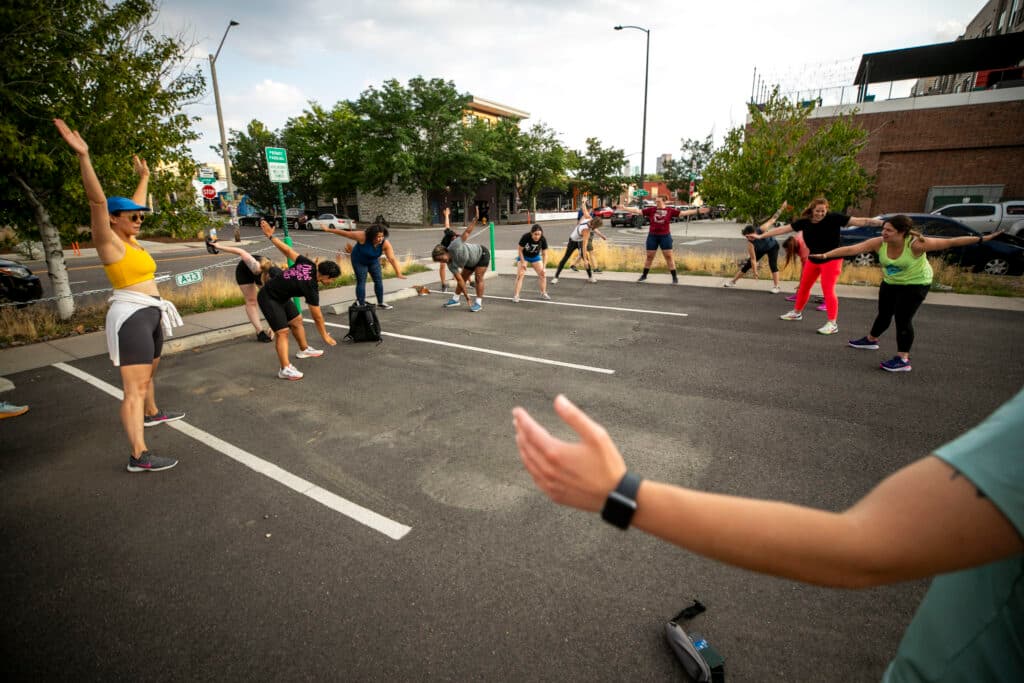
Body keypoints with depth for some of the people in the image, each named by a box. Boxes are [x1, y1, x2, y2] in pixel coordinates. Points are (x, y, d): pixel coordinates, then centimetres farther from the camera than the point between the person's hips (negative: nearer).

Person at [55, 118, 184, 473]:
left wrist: (144, 176, 40)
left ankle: (152, 413, 51)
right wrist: (83, 156, -31)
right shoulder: (109, 242, -8)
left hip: (151, 313, 10)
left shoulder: (131, 239, 14)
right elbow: (97, 201, -23)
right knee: (135, 387, -12)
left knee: (149, 371, 28)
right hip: (130, 315, -10)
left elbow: (136, 204, 29)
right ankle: (139, 456, -12)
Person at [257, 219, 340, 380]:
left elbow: (287, 250, -6)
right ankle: (285, 369, -22)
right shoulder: (311, 287, -30)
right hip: (268, 298, -9)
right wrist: (325, 336, -10)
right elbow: (317, 316, -21)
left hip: (281, 296, 9)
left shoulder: (308, 264, -13)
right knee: (282, 331, -17)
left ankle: (304, 349, 36)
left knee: (296, 320, 17)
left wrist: (270, 235, 9)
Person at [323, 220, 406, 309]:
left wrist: (398, 273, -40)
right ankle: (362, 305, 4)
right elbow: (345, 233, -24)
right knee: (361, 282, -4)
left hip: (373, 261, 4)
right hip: (359, 261, -3)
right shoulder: (363, 236, -34)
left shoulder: (385, 243, -28)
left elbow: (392, 259, -32)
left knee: (378, 280, 4)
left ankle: (380, 303, 20)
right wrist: (328, 230, -16)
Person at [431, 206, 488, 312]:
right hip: (471, 262, 6)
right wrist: (466, 295, -21)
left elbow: (467, 232, -32)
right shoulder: (451, 265, -17)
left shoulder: (454, 245, -34)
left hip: (481, 253, -6)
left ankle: (479, 303, -9)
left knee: (478, 278, -14)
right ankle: (455, 299, 28)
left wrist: (475, 219, -44)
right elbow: (460, 280, -16)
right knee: (463, 277, 11)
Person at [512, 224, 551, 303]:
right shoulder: (525, 237, -32)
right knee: (520, 275, -14)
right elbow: (520, 250, -19)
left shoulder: (543, 239, -26)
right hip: (524, 256, -3)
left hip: (535, 257, 3)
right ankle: (516, 296, -10)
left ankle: (543, 293, 16)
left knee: (542, 274, -2)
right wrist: (523, 262, -20)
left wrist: (544, 267, -25)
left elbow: (544, 254, -18)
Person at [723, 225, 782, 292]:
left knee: (773, 265, -19)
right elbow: (753, 259, -30)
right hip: (760, 249, 1)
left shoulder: (761, 230, -40)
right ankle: (733, 281, 14)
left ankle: (776, 287, -15)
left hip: (773, 246, -1)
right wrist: (755, 272, -27)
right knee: (748, 264, 1)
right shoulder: (750, 243, -35)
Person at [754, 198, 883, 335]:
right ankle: (797, 312, 37)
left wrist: (882, 223, -28)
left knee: (828, 290, -8)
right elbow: (783, 229, -6)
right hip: (813, 260, 5)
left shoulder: (834, 218, -19)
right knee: (804, 287, 17)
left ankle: (832, 324, -4)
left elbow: (860, 221, -20)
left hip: (831, 260, -5)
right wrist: (760, 236, -9)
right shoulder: (804, 221, -8)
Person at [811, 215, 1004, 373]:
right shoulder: (879, 243, -22)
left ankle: (903, 359, -5)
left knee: (903, 318, -11)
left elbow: (950, 242, -25)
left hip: (915, 285, -5)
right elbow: (851, 249, -27)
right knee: (884, 314, 19)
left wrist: (981, 239, -28)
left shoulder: (916, 244, -31)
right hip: (890, 284, 5)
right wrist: (825, 255, -36)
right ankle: (871, 339, 44)